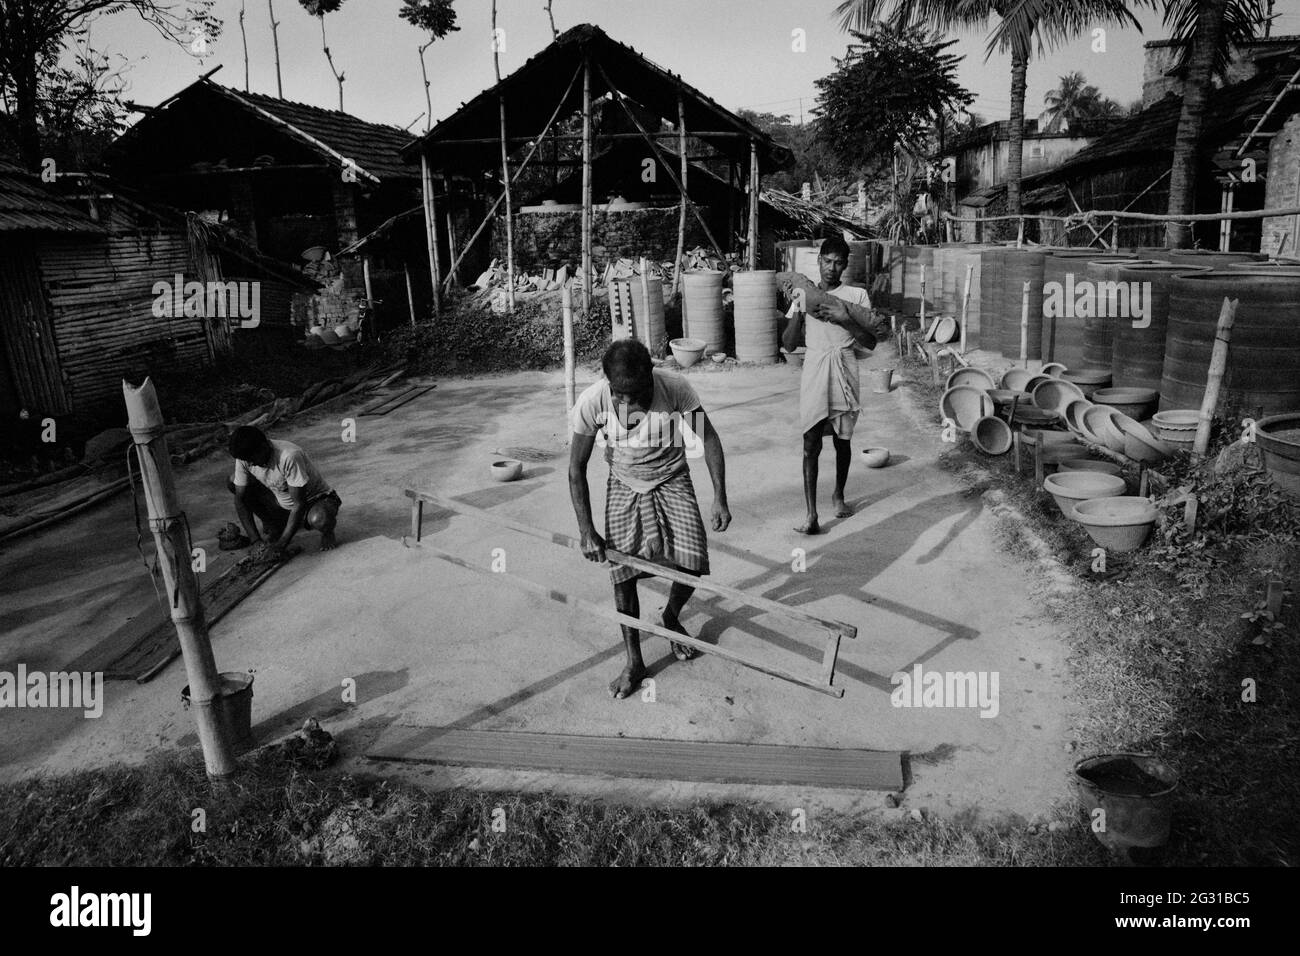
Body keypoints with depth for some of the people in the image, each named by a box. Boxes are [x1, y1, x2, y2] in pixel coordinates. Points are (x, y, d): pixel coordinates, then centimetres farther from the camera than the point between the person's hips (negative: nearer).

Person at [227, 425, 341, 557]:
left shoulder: (289, 457, -33)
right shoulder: (245, 457, -15)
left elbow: (299, 505, -30)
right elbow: (239, 499, -12)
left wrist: (281, 545, -31)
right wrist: (256, 541, -21)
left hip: (316, 500, -6)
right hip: (283, 505, 6)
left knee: (319, 519, -42)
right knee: (232, 482, -9)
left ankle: (327, 531, -2)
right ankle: (274, 528, 4)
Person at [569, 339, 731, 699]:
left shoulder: (675, 389, -26)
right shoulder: (591, 402, -24)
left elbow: (708, 438, -11)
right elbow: (577, 468, -13)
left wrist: (719, 498, -13)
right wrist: (586, 531, -14)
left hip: (672, 482, 0)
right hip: (624, 488, 0)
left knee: (693, 565, -10)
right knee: (622, 573, -5)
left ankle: (672, 617, 26)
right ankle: (634, 662, 14)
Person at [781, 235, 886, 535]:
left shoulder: (857, 296, 3)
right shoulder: (804, 295, 7)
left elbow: (870, 342, -2)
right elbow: (789, 344, 2)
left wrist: (845, 319, -15)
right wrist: (799, 309, -10)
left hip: (844, 375, 0)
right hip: (813, 375, 0)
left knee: (842, 440, 13)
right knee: (811, 444, -7)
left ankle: (839, 494, 37)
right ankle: (811, 514, -6)